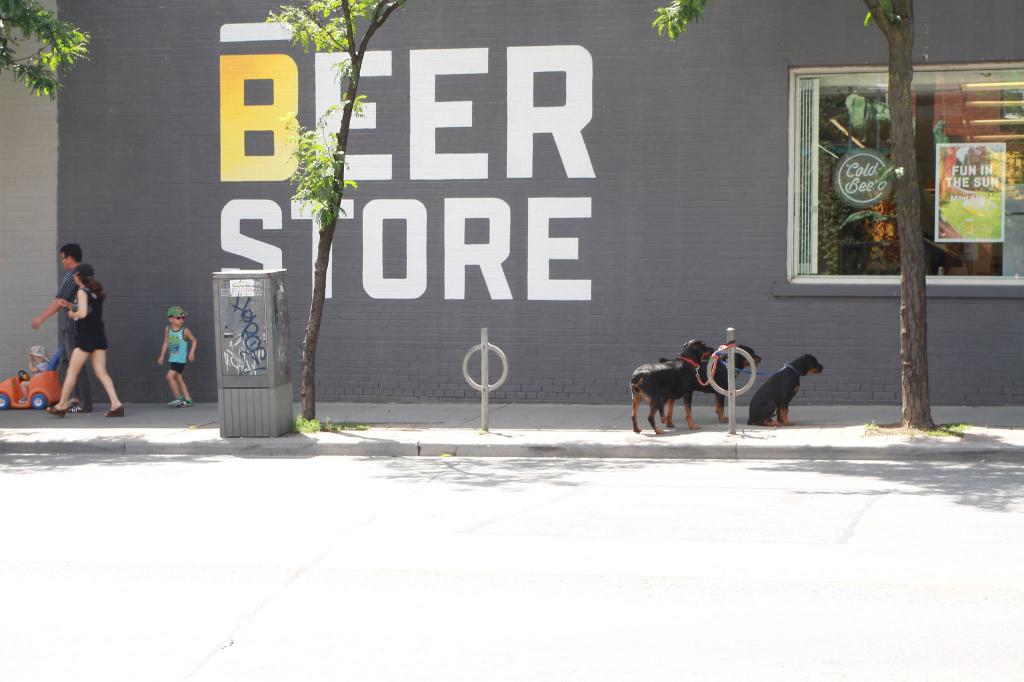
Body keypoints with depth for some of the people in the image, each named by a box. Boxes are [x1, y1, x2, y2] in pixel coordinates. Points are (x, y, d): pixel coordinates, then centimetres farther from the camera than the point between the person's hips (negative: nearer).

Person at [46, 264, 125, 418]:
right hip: (99, 336, 7)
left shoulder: (82, 292, -11)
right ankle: (116, 404, -10)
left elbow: (82, 313, -23)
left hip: (85, 337, -7)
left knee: (72, 371, 4)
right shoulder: (97, 292, 13)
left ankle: (62, 405, 13)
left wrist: (72, 314, -3)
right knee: (101, 373, 3)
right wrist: (71, 306, 18)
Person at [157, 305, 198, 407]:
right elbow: (166, 343, 11)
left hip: (180, 359, -6)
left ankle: (179, 398, -4)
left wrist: (191, 353, -9)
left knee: (170, 376, -14)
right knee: (178, 378, 9)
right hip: (171, 359, 6)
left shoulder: (185, 331, -10)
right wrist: (162, 356, 10)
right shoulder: (167, 329, 3)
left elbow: (194, 340, 1)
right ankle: (187, 399, 17)